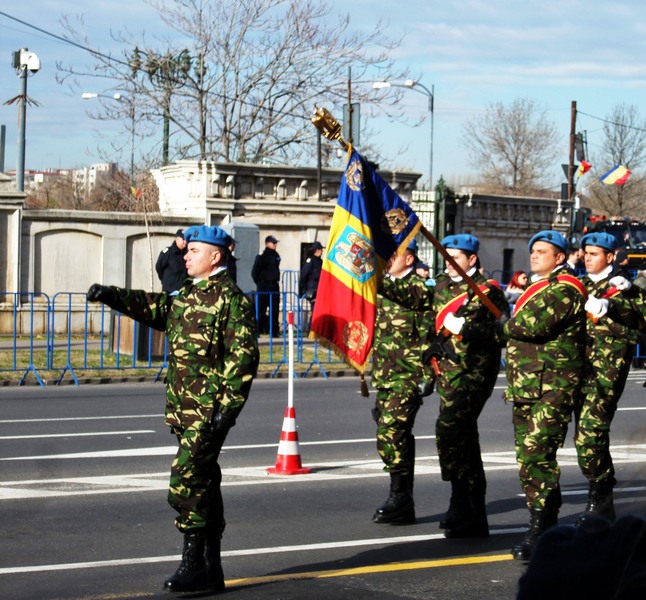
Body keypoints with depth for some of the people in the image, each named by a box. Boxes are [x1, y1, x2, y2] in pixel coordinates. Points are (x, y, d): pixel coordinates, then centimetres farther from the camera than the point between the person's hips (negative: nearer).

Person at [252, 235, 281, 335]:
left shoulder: (276, 256, 12)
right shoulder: (262, 256, -9)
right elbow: (254, 271, -8)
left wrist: (276, 281, 14)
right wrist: (259, 283, -4)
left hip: (274, 285, 7)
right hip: (263, 287, -7)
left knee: (274, 309, 6)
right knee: (261, 310, -4)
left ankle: (274, 330, 11)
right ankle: (258, 330, 1)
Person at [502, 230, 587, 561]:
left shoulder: (565, 289, -9)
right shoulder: (538, 287, 24)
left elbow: (536, 325, -21)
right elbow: (520, 328, 30)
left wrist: (508, 325, -4)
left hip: (551, 388, -10)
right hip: (525, 387, 10)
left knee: (537, 456, -16)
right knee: (528, 458, 10)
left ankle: (539, 532, -16)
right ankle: (547, 525, 19)